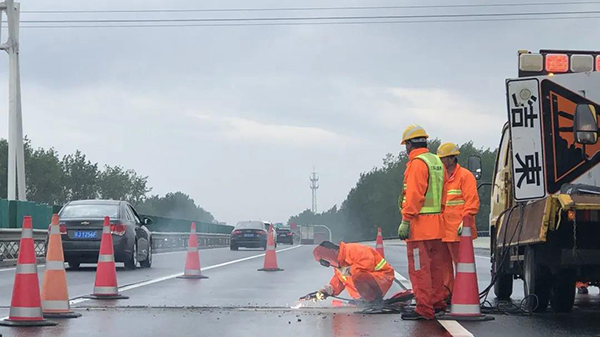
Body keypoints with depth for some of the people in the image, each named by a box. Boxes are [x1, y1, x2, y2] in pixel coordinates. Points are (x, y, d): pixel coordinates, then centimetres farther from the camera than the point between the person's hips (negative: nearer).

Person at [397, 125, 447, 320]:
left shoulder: (417, 163, -12)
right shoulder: (437, 162, 16)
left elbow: (414, 195, -20)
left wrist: (406, 221, -20)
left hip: (419, 225, -9)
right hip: (436, 224, 9)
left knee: (419, 268, -7)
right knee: (435, 266, 17)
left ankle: (424, 309, -9)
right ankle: (437, 302, 26)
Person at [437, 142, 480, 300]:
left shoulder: (465, 176, -6)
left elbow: (472, 201, -12)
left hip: (458, 230, -8)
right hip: (442, 230, 8)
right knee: (444, 263, 11)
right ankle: (445, 294, 19)